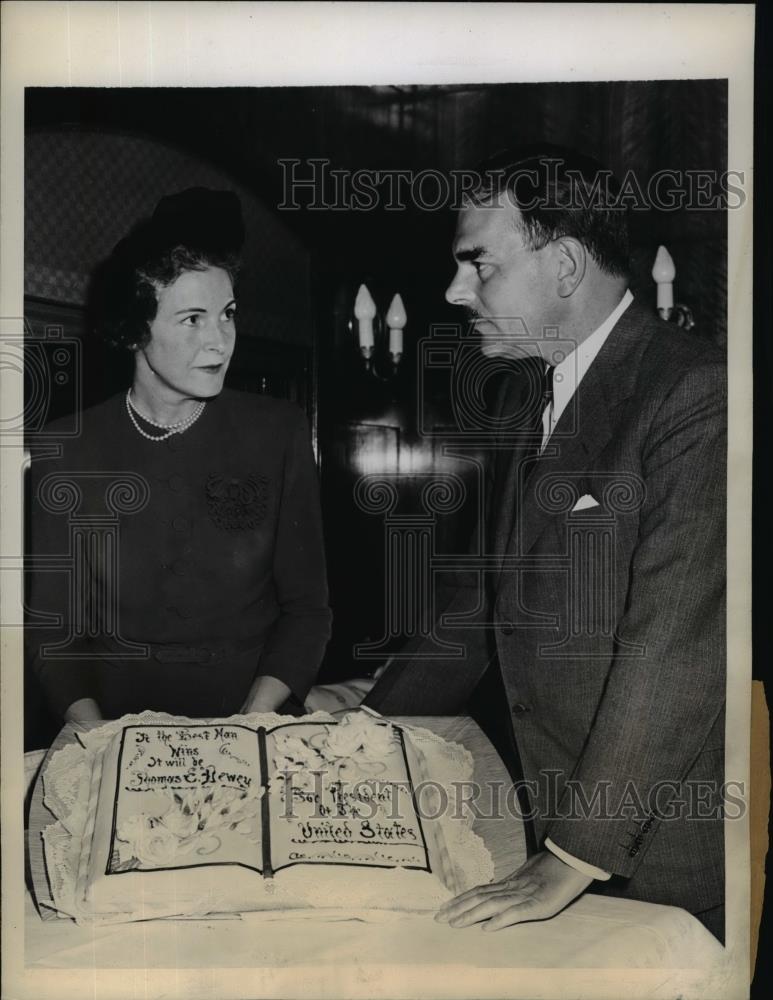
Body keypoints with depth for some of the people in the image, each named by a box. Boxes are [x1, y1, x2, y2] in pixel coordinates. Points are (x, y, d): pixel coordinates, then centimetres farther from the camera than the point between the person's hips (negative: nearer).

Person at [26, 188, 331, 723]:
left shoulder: (279, 432, 0)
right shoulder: (67, 450, 1)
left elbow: (307, 608, 1)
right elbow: (55, 625, 3)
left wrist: (243, 733, -11)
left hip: (256, 724, 0)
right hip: (118, 725, 0)